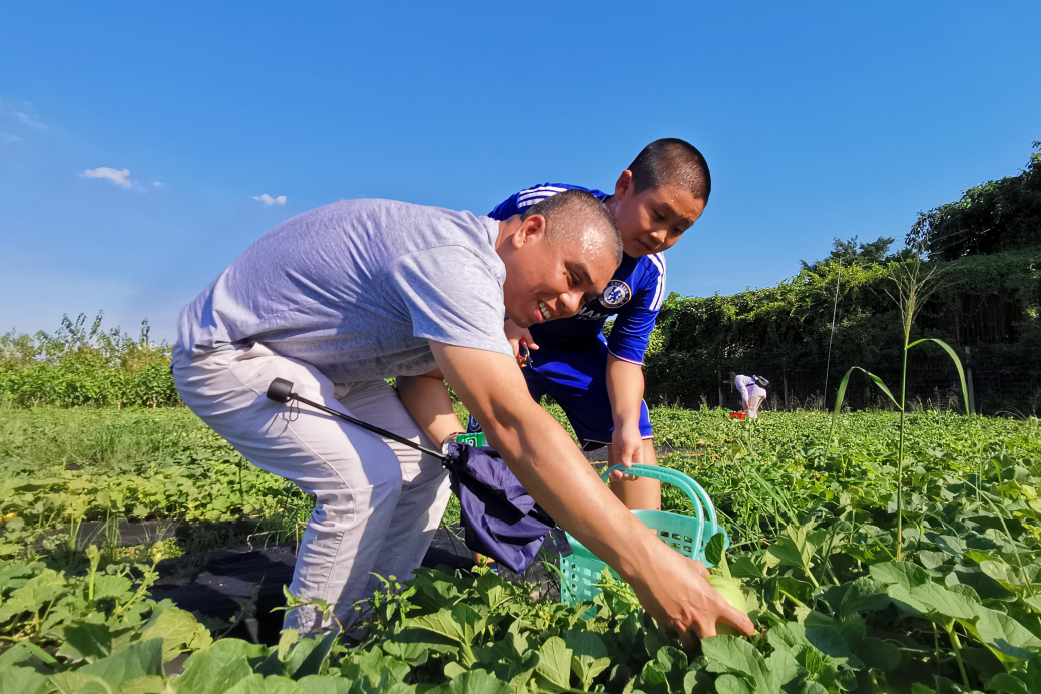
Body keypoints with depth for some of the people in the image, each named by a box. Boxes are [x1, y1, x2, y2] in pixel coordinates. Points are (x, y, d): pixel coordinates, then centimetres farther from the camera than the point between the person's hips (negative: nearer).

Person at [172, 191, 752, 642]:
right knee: (369, 478, -23)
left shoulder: (476, 270, -1)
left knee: (425, 466, 1)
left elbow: (422, 376, 5)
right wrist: (647, 562, -43)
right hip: (229, 352, -9)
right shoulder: (454, 265, -34)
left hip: (316, 359, 9)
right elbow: (514, 424, -44)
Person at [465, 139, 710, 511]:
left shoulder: (649, 274, -20)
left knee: (636, 437, -8)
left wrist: (626, 425, -30)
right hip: (511, 340, -2)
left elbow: (624, 356, -13)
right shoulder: (539, 205, -29)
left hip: (579, 351, 3)